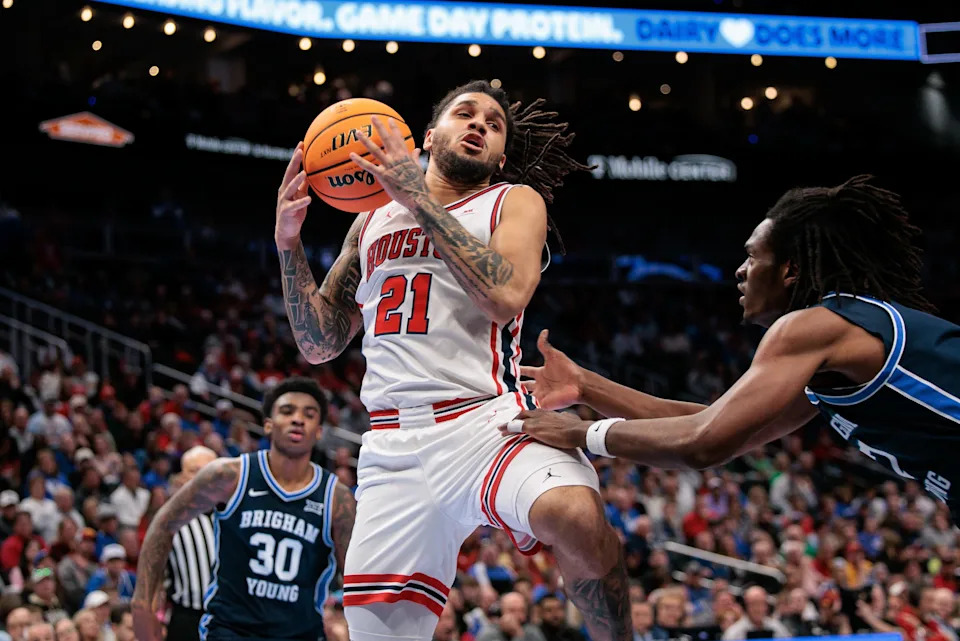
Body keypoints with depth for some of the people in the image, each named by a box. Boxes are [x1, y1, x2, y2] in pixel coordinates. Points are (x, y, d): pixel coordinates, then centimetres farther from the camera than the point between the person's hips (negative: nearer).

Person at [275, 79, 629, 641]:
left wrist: (418, 198, -9)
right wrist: (289, 242, 7)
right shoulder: (372, 222, 23)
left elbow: (505, 297, -11)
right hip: (392, 445, 4)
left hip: (486, 420, -4)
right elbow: (321, 344, 20)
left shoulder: (515, 202, 11)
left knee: (576, 516, -35)